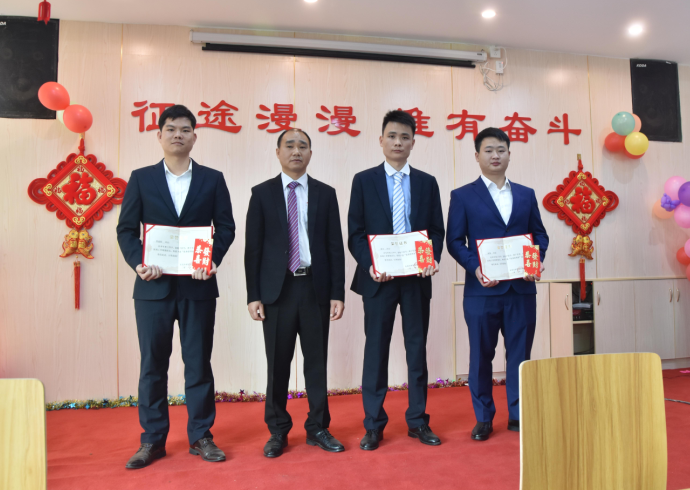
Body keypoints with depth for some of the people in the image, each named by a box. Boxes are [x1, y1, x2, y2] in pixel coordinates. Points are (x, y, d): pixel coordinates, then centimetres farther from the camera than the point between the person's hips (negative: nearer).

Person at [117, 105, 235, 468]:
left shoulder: (212, 179, 7)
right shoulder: (141, 178, 8)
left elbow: (225, 227, 3)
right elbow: (126, 229, 5)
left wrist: (213, 261, -13)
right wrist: (138, 263, -12)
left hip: (197, 285, 0)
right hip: (153, 286, 1)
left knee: (198, 362, 7)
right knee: (152, 363, 7)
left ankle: (200, 436, 20)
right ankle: (152, 440, 21)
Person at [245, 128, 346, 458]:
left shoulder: (325, 194, 7)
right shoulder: (262, 193, 4)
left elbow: (335, 246, 4)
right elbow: (253, 247, 1)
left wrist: (337, 293, -1)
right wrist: (253, 295, -4)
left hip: (315, 288, 1)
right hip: (277, 289, -1)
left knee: (317, 361, 9)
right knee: (278, 364, 7)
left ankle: (318, 428, 24)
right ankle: (278, 431, 24)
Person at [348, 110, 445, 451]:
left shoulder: (427, 183, 10)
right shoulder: (364, 180, 4)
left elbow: (437, 230, 9)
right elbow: (355, 232, 0)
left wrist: (433, 259, -10)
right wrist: (370, 266, -14)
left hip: (417, 278, 2)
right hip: (378, 278, -2)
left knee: (417, 348, 9)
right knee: (376, 349, 4)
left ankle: (418, 421, 23)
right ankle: (373, 425, 17)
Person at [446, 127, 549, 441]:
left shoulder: (526, 195, 14)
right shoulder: (462, 196, 3)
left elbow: (539, 234, 14)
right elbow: (455, 241, -1)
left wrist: (536, 261, -5)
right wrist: (476, 268, -16)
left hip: (521, 288, 3)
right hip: (482, 289, -3)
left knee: (520, 353, 9)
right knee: (481, 355, 6)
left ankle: (518, 415, 24)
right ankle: (483, 418, 20)